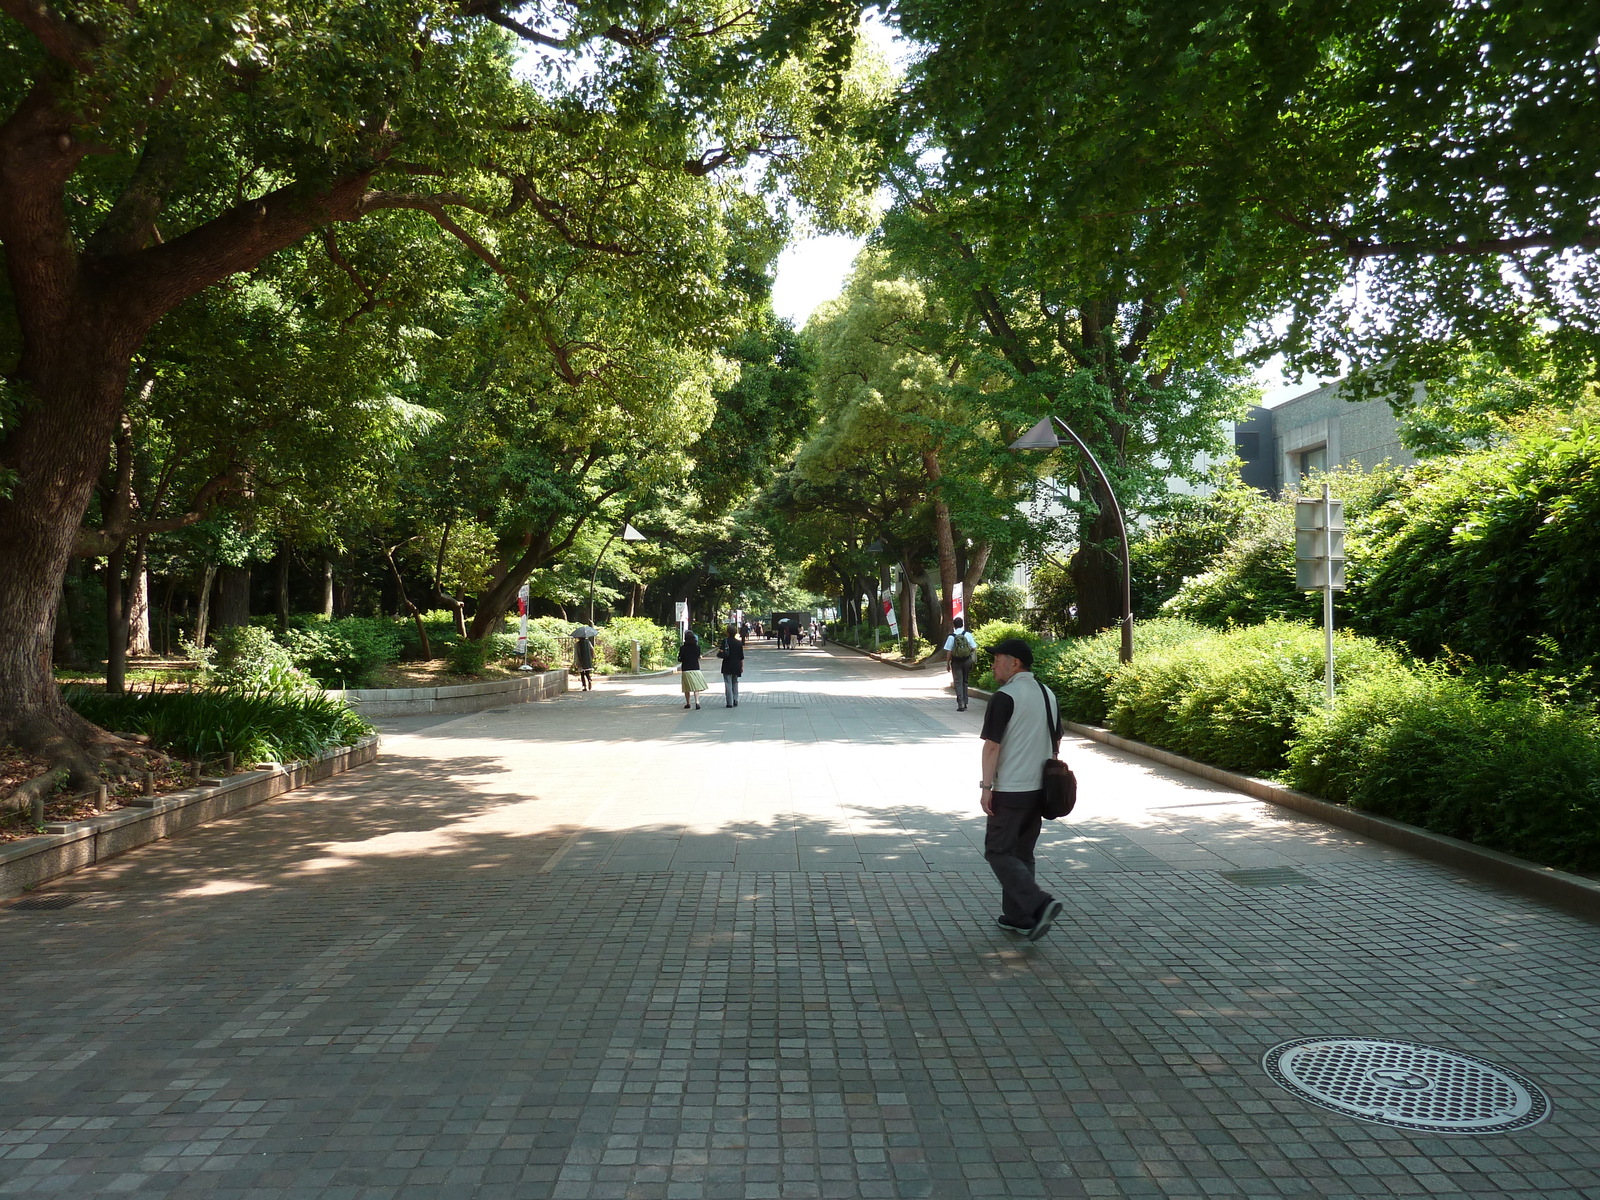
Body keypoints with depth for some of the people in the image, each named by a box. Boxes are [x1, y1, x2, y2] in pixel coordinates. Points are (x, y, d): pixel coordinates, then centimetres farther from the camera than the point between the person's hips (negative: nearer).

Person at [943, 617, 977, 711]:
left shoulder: (951, 637, -9)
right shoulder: (968, 635, -4)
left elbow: (949, 652, -9)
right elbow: (974, 649, -4)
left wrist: (948, 663, 1)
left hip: (956, 661, -2)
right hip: (967, 660, 2)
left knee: (958, 682, 2)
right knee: (965, 682, 16)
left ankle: (960, 705, -7)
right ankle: (965, 703, 20)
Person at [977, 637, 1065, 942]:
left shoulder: (1005, 697, -16)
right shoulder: (1047, 694, 10)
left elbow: (992, 745, -18)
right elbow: (1056, 742, 16)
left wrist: (986, 786, -13)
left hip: (1010, 791, -8)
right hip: (1038, 788, 8)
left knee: (999, 852, 0)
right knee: (1022, 853, 16)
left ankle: (1040, 904, -13)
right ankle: (1018, 917, 20)